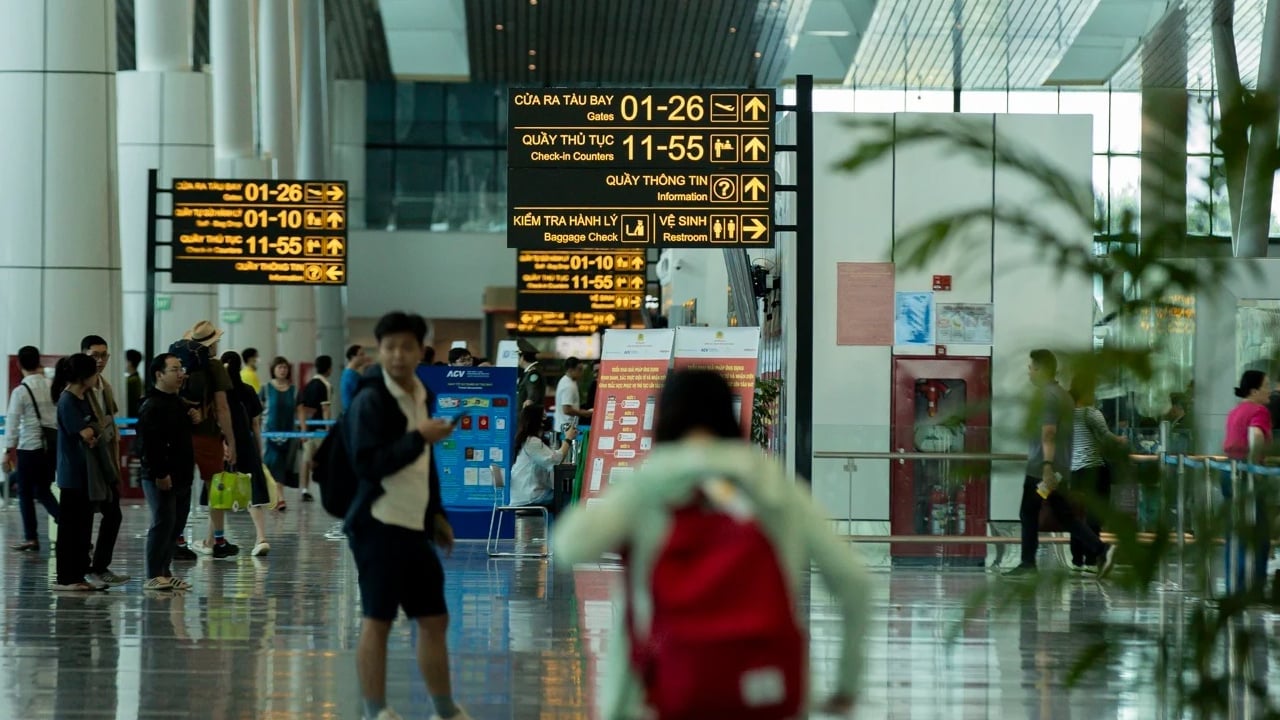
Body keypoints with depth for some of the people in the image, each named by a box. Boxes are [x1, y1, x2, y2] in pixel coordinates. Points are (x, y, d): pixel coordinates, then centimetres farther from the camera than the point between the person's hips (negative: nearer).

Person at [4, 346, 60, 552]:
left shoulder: (20, 391, -10)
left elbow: (13, 422, -8)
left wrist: (9, 450, -1)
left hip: (30, 446, -5)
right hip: (53, 444, 5)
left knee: (25, 492, 7)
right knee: (43, 489, 17)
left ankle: (31, 538, 8)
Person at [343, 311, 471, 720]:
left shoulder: (421, 396, 13)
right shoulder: (370, 400, -12)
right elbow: (367, 464, -23)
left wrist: (436, 514, 19)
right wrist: (419, 438, -23)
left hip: (414, 527, 8)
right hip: (379, 526, -8)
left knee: (434, 619, 12)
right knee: (377, 621, -3)